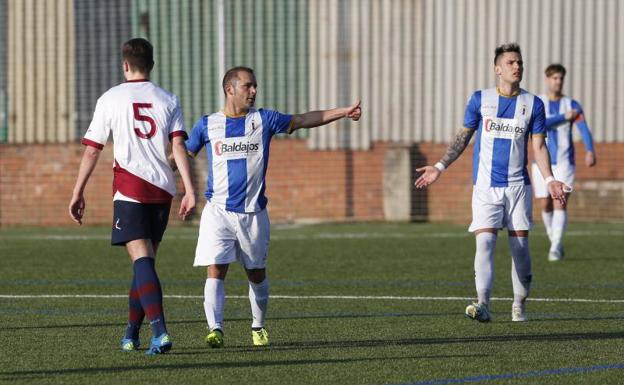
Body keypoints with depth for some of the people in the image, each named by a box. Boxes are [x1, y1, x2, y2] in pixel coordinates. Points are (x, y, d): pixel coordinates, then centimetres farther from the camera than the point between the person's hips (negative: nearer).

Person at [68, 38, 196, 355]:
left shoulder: (110, 99, 2)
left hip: (129, 189, -4)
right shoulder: (167, 100, 10)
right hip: (162, 189, 4)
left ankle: (159, 330, -29)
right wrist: (189, 190, -5)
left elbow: (92, 150, 2)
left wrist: (78, 193, 9)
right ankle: (131, 335, 22)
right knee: (145, 261, 15)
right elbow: (178, 145, -2)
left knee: (142, 259, -12)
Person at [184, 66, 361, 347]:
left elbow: (303, 120, 8)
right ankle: (215, 329, -16)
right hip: (218, 211, -2)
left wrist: (343, 112, 4)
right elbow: (183, 155, 13)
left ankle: (258, 327, 28)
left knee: (257, 274, 10)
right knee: (215, 271, -14)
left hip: (253, 213, 2)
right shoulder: (207, 124, 2)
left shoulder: (263, 120, 4)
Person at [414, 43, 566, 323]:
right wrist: (440, 167, 4)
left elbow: (538, 146, 5)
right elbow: (463, 138, 11)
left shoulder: (533, 104, 5)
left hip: (518, 185, 1)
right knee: (485, 242, -15)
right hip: (486, 187, -1)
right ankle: (483, 304, -23)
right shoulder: (480, 99, 4)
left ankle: (519, 305, 18)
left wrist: (549, 179, -9)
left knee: (520, 246, 2)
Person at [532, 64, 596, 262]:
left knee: (560, 204, -12)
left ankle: (555, 248, -14)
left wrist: (590, 151, -30)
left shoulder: (572, 105, 1)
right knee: (546, 206, 4)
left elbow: (584, 129, -12)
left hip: (564, 162, -1)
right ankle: (555, 242, 23)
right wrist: (564, 117, -17)